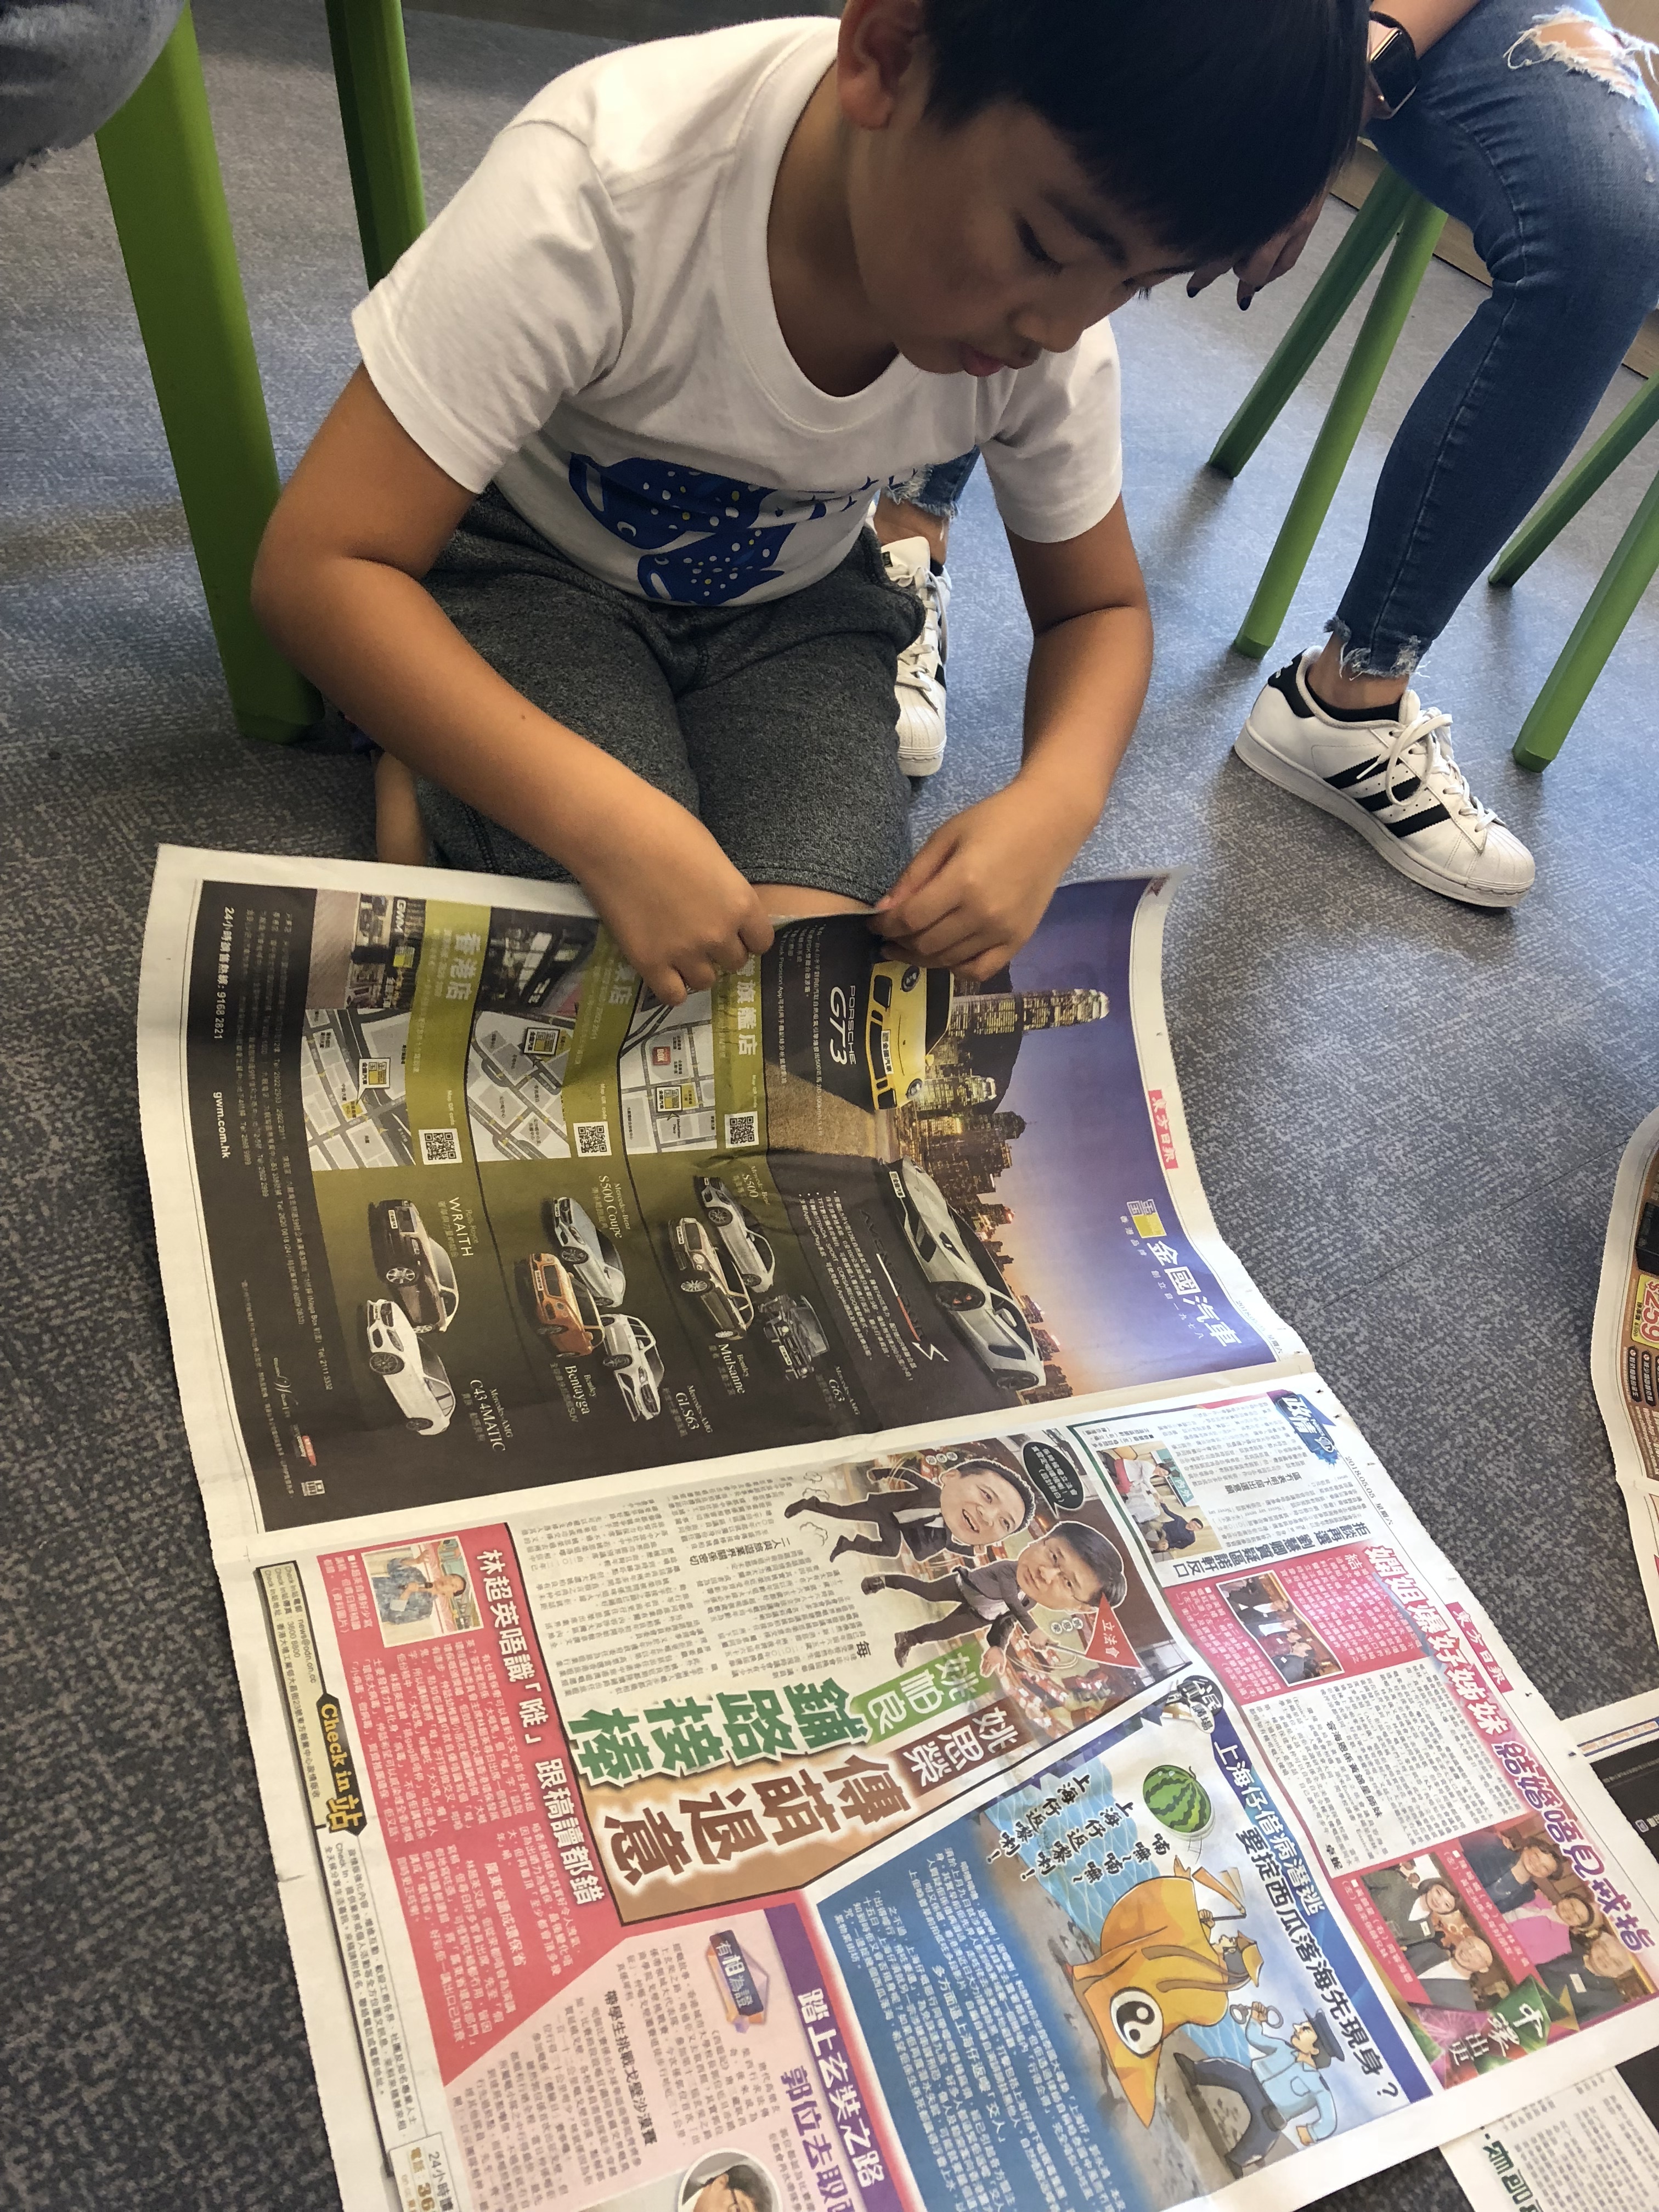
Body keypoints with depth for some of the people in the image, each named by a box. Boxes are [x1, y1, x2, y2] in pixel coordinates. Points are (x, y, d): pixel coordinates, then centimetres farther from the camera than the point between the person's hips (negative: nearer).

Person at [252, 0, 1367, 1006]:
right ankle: (432, 773, 2)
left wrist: (1055, 800, -26)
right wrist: (610, 822, -44)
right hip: (533, 570, -3)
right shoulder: (608, 177, -33)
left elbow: (1100, 608, -3)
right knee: (649, 987, -27)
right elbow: (317, 565, -31)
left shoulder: (1056, 317, -18)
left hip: (790, 604, 4)